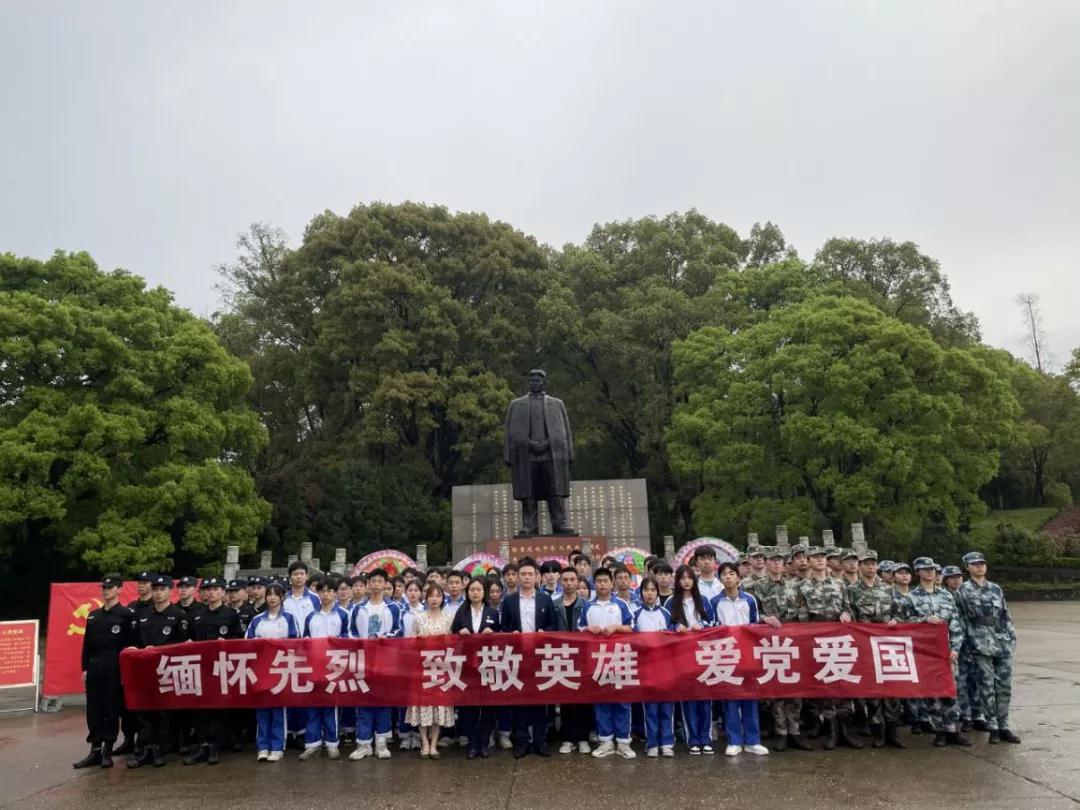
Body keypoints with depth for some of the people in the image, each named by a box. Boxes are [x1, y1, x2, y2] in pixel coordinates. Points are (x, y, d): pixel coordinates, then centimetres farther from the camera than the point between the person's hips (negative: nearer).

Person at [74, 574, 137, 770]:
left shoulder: (127, 614, -5)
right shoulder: (93, 616, 13)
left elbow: (132, 644, -7)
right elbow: (87, 644, 15)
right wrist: (85, 668, 8)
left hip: (115, 670, -5)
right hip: (94, 670, 5)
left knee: (112, 710, 1)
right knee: (93, 711, 7)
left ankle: (107, 752, 10)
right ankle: (95, 750, 15)